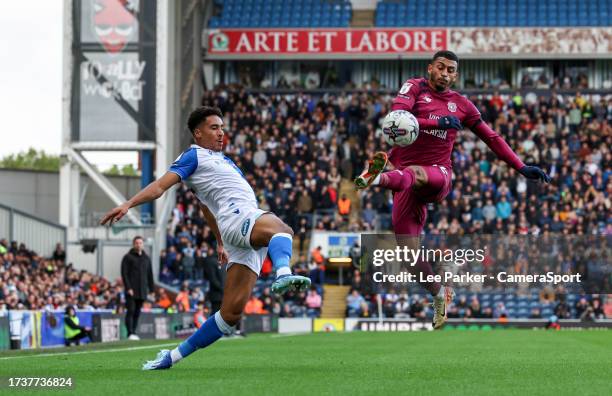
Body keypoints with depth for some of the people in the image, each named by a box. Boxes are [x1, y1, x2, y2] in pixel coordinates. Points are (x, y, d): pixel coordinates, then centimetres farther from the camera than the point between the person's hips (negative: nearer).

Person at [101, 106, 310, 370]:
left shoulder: (221, 159, 32)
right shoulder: (194, 156, 6)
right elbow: (161, 185, -6)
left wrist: (220, 242, 45)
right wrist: (128, 204, -21)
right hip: (236, 217, -8)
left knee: (232, 311, -3)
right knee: (282, 229, -38)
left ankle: (174, 356, 4)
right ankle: (283, 275, -72)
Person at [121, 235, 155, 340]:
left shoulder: (146, 258, 16)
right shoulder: (128, 257, 1)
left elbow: (150, 275, 19)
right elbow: (124, 274, -6)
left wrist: (152, 289, 12)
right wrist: (128, 288, -15)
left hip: (142, 291, 5)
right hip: (131, 290, -5)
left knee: (137, 313, 6)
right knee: (131, 311, -10)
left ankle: (134, 333, 9)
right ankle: (130, 333, -14)